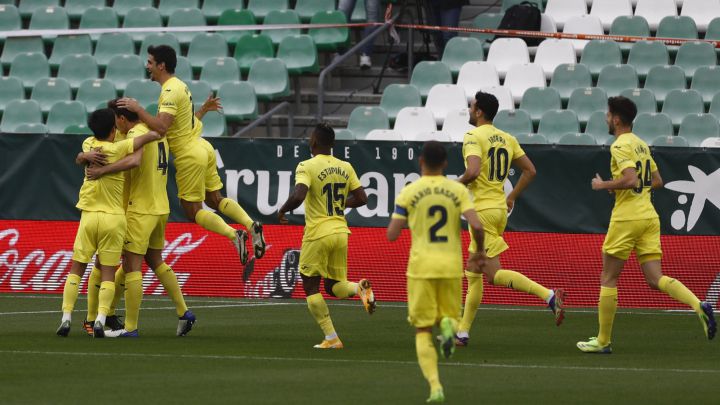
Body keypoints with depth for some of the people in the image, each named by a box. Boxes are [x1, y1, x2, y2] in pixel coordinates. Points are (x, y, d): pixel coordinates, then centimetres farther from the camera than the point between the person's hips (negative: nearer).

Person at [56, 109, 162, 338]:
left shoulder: (88, 145, 3)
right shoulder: (118, 149, -9)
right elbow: (151, 135, -14)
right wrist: (155, 135, 7)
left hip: (89, 216, 3)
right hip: (114, 218, -3)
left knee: (76, 269, 10)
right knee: (108, 274, 3)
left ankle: (66, 317, 0)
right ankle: (101, 319, -11)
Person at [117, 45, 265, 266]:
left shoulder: (170, 91, -19)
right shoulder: (179, 85, 12)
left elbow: (161, 127, -30)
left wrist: (138, 109, -25)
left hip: (189, 155, -9)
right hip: (202, 147, 9)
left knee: (192, 210, -1)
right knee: (215, 200, 14)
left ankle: (234, 235, -15)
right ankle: (250, 225, -3)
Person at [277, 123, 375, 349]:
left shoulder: (307, 167, -10)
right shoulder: (345, 167, 7)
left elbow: (298, 196, -24)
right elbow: (361, 199, 8)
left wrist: (282, 211, -6)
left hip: (318, 234, -5)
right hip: (341, 232, 5)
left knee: (310, 286, 8)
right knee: (333, 286, 17)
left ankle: (331, 338, 1)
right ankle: (359, 288, -17)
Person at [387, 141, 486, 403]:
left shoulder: (409, 192, -2)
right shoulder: (458, 190, 1)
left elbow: (392, 235, -4)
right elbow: (476, 226, -11)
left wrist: (397, 218, 18)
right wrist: (479, 253, 7)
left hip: (421, 268, -1)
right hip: (451, 266, 1)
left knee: (423, 331, 7)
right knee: (449, 316, 21)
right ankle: (448, 326, -19)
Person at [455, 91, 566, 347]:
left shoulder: (473, 137, -10)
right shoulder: (507, 139, 13)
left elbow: (473, 171, -25)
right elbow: (530, 170, 12)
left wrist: (457, 184, -6)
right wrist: (511, 198, 19)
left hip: (483, 209, -9)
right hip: (500, 208, 9)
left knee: (494, 273, -11)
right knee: (474, 273, 15)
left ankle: (549, 295, -26)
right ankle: (463, 332, 17)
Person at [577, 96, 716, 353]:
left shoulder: (621, 145, -11)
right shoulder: (641, 145, 16)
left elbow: (630, 179, -24)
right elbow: (657, 181, 22)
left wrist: (603, 185, -10)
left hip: (626, 219, -8)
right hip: (649, 216, 8)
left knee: (608, 279, 4)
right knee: (655, 279, 2)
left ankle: (603, 341, 8)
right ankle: (698, 305, -22)